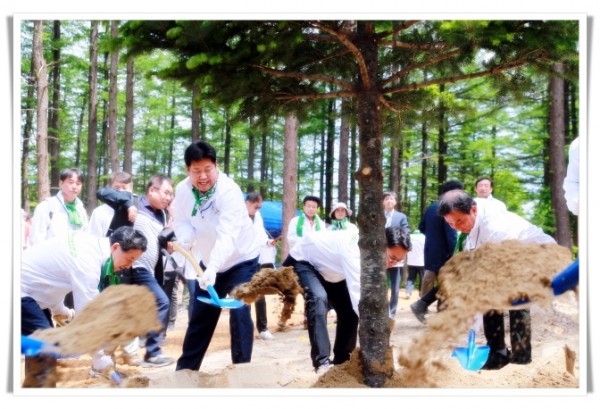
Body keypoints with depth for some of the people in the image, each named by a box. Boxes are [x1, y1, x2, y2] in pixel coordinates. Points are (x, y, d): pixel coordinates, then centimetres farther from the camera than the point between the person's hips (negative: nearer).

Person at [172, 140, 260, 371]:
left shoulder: (229, 191, -30)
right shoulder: (182, 190, -12)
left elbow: (227, 235, -40)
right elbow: (182, 222, -3)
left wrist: (213, 268, -53)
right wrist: (184, 240, -27)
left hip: (241, 260, -5)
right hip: (209, 262, 5)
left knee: (239, 313, -13)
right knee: (200, 316, 12)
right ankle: (186, 367, 25)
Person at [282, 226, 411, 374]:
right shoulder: (354, 249, -41)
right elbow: (357, 294, -49)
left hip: (328, 269, 8)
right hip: (302, 261, -8)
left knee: (349, 309, -1)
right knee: (319, 299, -32)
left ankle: (342, 360, 13)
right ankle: (322, 363, -30)